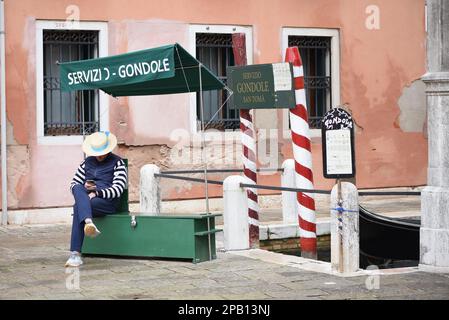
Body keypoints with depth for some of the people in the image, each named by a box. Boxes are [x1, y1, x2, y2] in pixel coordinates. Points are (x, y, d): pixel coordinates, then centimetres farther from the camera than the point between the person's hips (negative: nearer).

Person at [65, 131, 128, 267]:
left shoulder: (117, 162, 7)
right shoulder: (87, 162, 22)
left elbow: (118, 189, -5)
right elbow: (73, 183, 19)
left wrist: (97, 192, -18)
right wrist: (85, 188, -5)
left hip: (108, 201, -4)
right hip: (86, 196, 4)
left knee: (78, 206, -34)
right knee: (78, 189, -33)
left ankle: (75, 254, -40)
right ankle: (88, 222, -58)